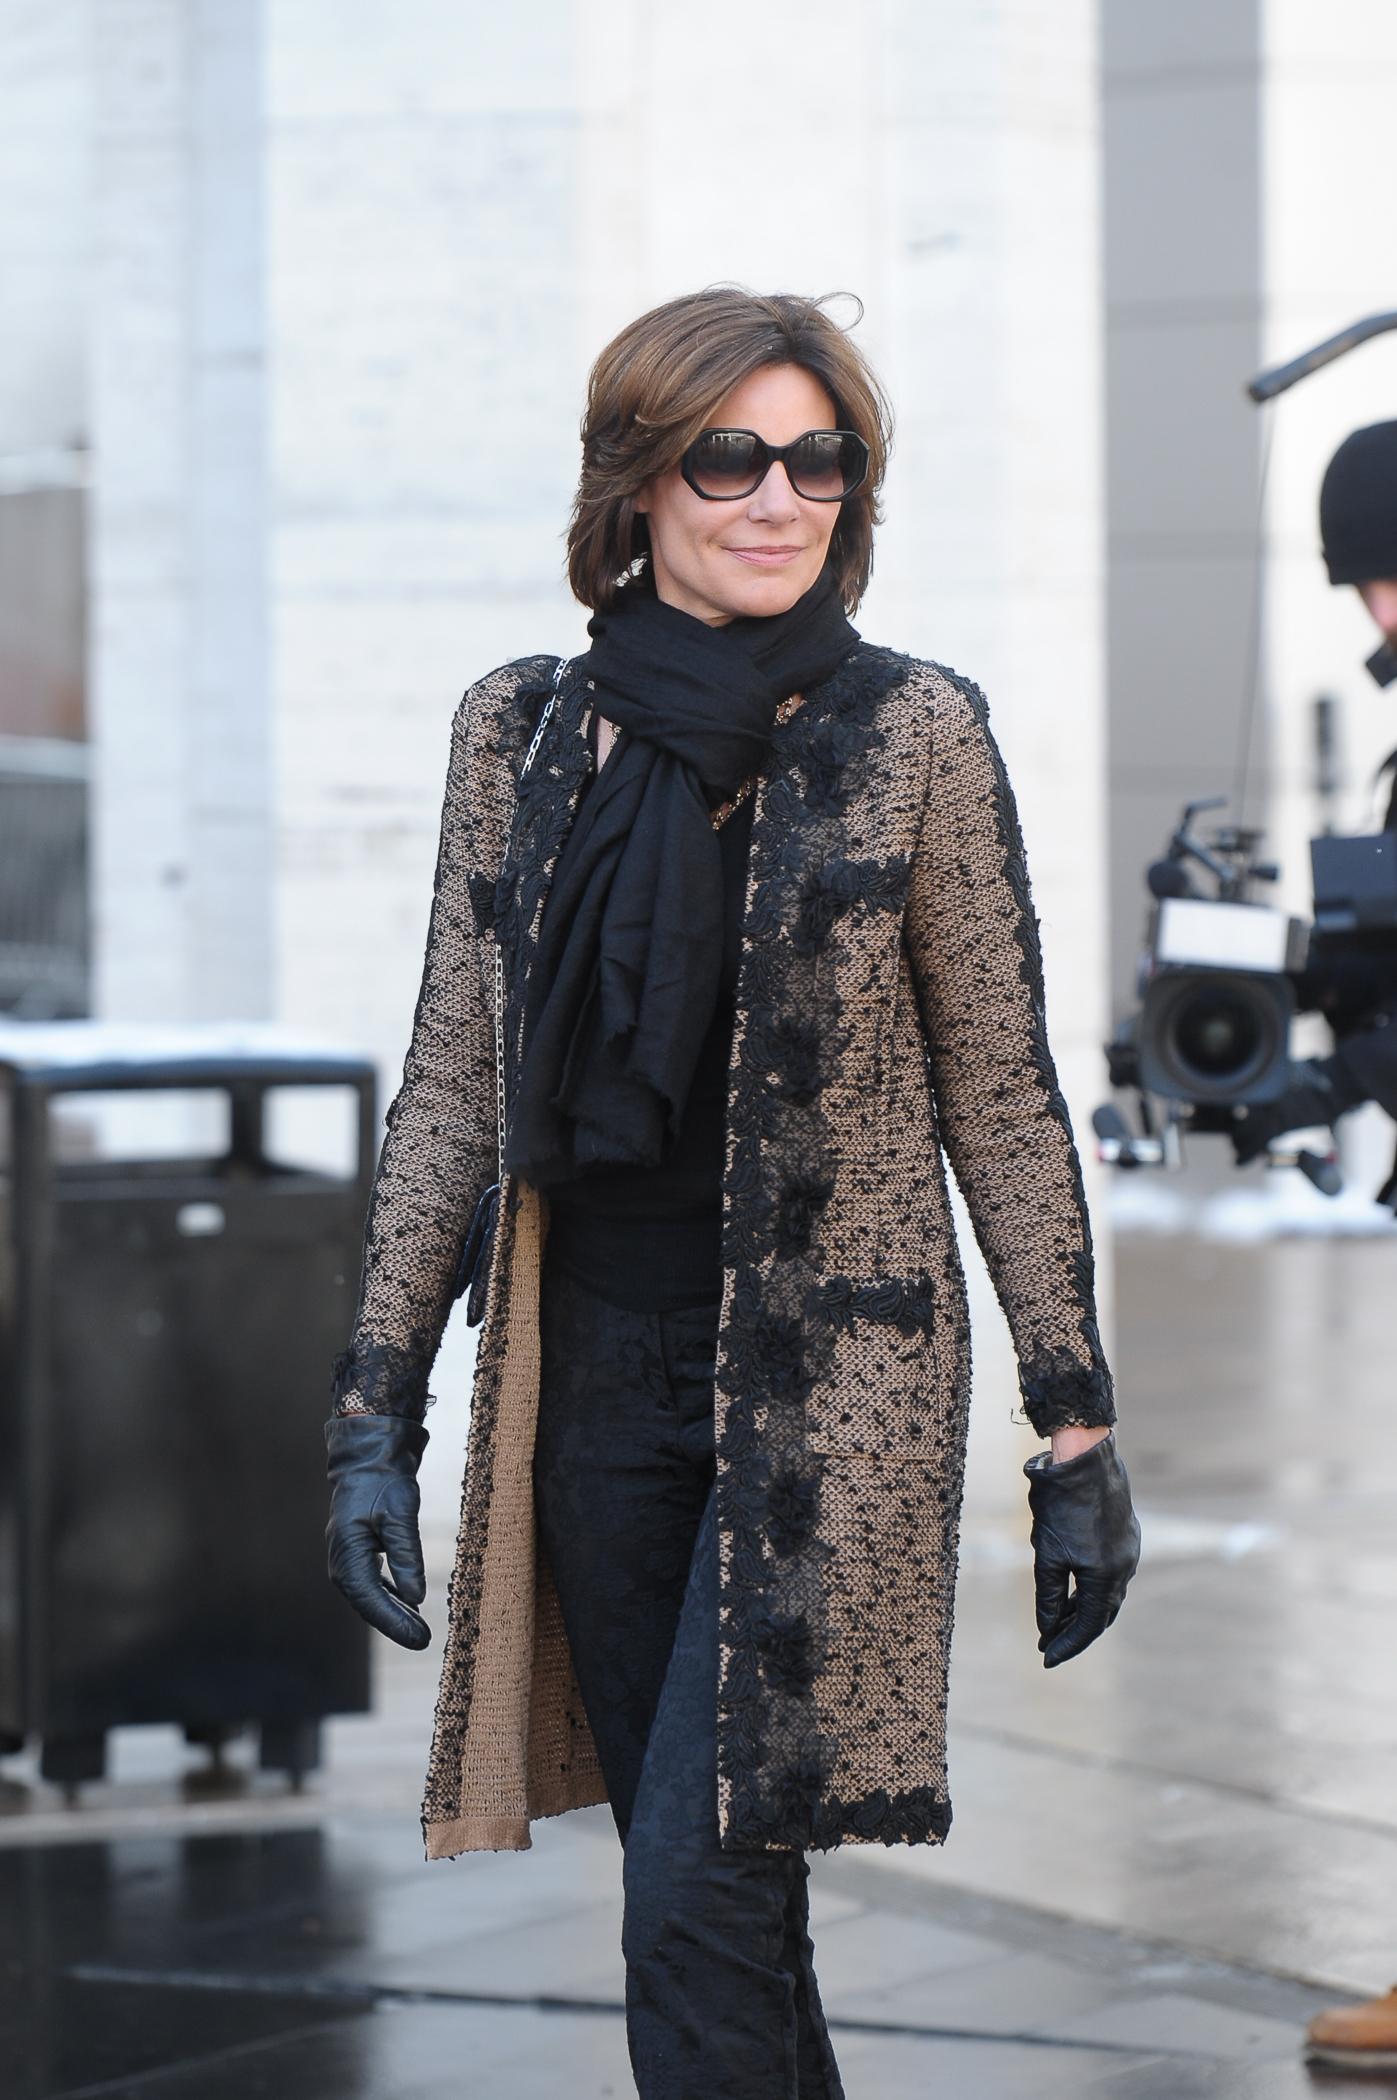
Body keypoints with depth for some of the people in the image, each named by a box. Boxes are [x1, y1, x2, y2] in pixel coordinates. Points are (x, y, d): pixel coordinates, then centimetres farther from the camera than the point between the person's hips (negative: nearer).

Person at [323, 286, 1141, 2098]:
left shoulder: (913, 734, -2)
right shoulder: (521, 732, 5)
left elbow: (1004, 1099, 1)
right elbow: (452, 1088, 9)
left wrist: (1077, 1423, -1)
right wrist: (379, 1399, 4)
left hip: (834, 1379, -3)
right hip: (597, 1372, 4)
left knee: (699, 1902, -11)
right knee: (716, 1898, 11)